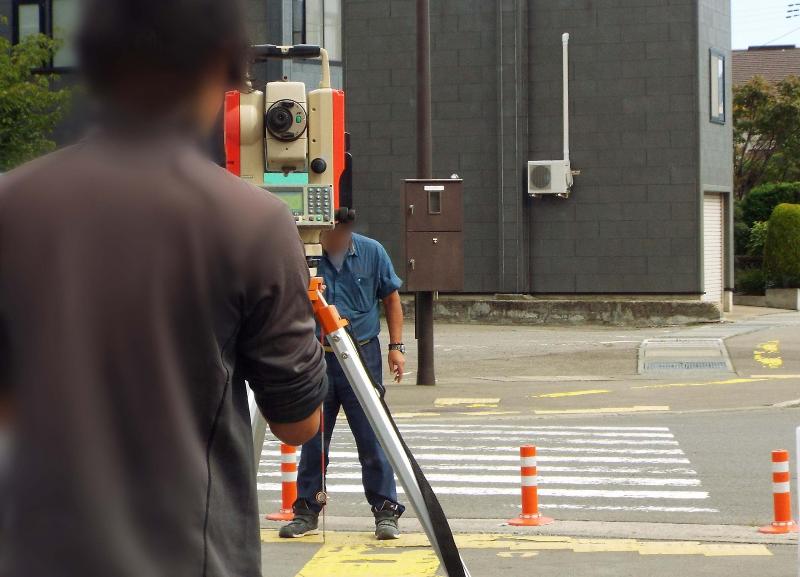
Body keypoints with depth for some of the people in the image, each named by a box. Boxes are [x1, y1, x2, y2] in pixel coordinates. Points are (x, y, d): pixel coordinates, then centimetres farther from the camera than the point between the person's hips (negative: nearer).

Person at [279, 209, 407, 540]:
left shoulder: (371, 253, 0)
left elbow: (391, 299, 9)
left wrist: (396, 346, 3)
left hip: (363, 356, -1)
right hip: (316, 359, 1)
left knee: (373, 442, 0)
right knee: (312, 442, 7)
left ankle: (386, 512, 7)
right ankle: (306, 512, 17)